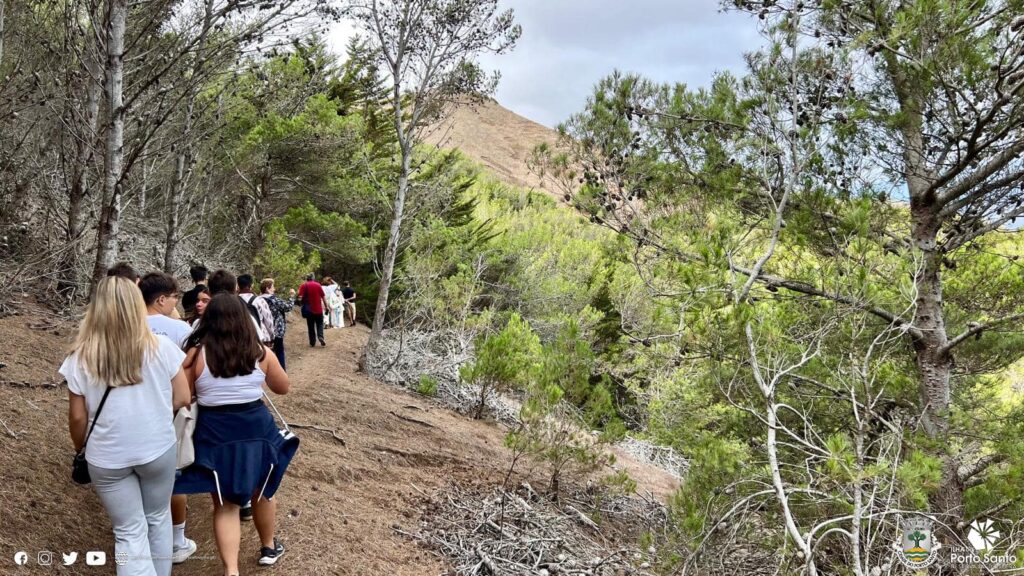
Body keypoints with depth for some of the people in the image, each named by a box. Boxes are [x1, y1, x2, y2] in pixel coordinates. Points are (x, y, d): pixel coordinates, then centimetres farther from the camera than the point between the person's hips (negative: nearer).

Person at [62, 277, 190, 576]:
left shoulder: (80, 359, -11)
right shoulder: (161, 347, -12)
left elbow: (77, 417, -5)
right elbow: (182, 398, -5)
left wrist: (82, 450, 14)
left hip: (107, 457, 0)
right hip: (159, 449, 1)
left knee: (129, 531, 10)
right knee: (158, 518, 22)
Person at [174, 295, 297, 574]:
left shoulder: (197, 354, -9)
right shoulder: (261, 353, -5)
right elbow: (283, 387, 8)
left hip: (214, 434, -1)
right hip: (256, 428, 1)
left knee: (225, 504, 9)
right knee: (262, 490, 24)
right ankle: (269, 547, 43)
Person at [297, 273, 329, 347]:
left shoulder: (303, 286, -2)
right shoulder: (318, 285, -1)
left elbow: (300, 297, -13)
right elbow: (323, 296, -1)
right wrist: (326, 306, 7)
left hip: (309, 310, 0)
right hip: (318, 309, 0)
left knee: (310, 326, 10)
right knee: (320, 324, 13)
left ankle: (312, 342, 11)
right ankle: (320, 336, -10)